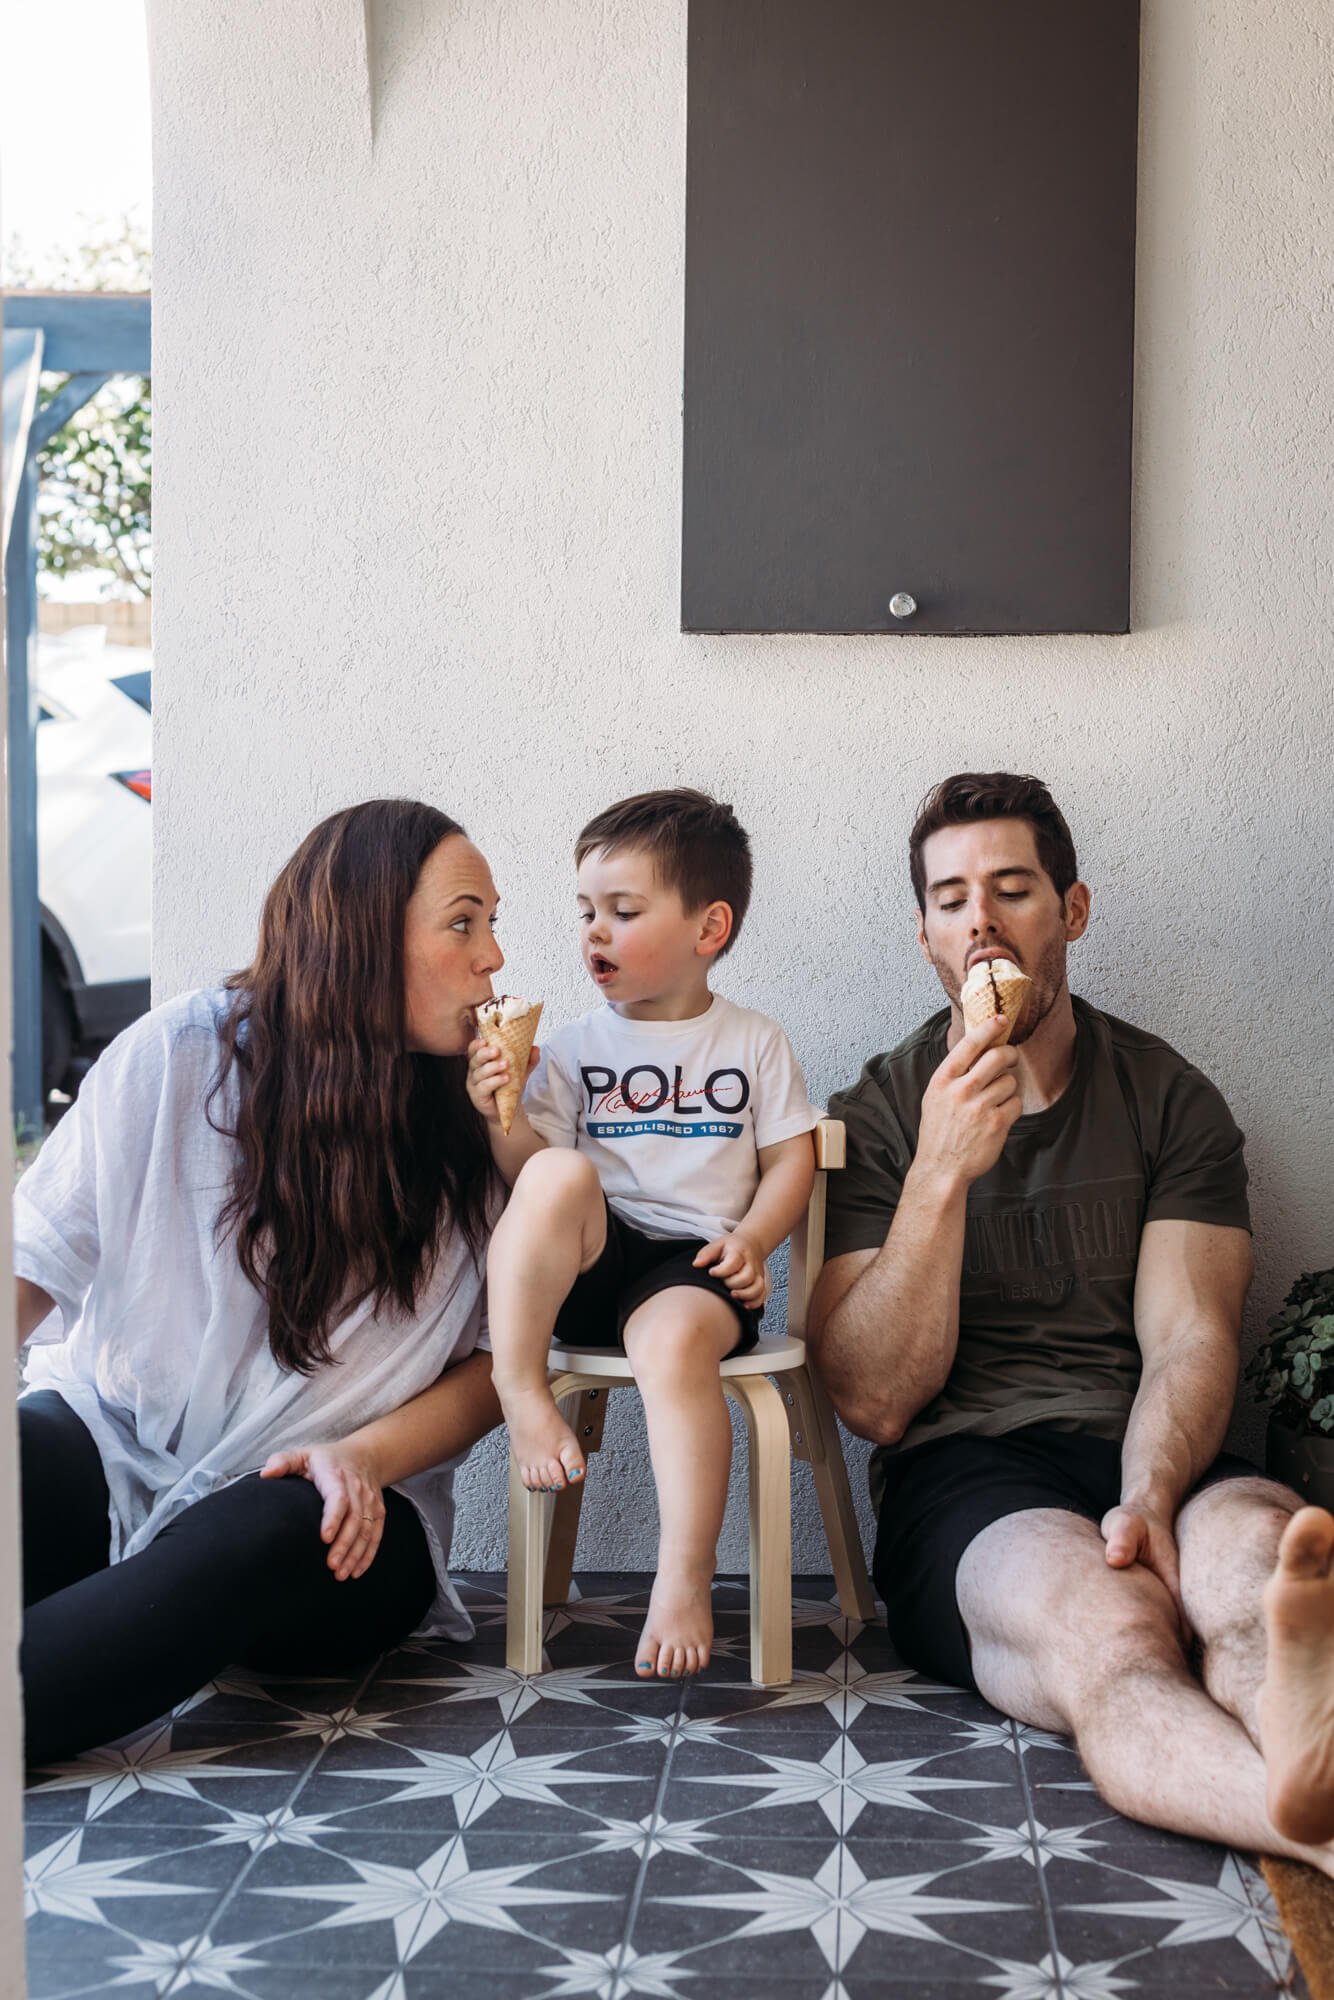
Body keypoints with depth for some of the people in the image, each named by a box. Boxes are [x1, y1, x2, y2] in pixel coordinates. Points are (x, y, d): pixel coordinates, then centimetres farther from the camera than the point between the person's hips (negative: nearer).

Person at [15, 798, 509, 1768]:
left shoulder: (482, 1128, 2)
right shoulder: (181, 1054, -1)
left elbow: (502, 1358, 3)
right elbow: (37, 1263, -2)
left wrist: (366, 1456, -14)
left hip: (329, 1511, 0)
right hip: (114, 1448, 1)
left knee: (274, 1536, -35)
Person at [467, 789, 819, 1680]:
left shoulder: (755, 1044, 12)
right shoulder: (575, 1049, 12)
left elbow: (792, 1158, 9)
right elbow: (531, 1167, 4)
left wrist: (751, 1240, -8)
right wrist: (502, 1115, -16)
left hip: (695, 1263, -1)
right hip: (589, 1260, 1)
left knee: (676, 1340, -36)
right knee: (561, 1177, -32)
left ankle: (685, 1581, -30)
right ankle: (520, 1387, -22)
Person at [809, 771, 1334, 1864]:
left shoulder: (1171, 1099, 14)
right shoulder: (878, 1113, 9)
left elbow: (1190, 1341, 2)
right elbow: (876, 1399, 0)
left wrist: (1148, 1500, -21)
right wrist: (944, 1171, -13)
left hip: (1153, 1455, 2)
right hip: (964, 1467, -2)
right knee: (1102, 1629, -38)